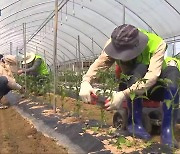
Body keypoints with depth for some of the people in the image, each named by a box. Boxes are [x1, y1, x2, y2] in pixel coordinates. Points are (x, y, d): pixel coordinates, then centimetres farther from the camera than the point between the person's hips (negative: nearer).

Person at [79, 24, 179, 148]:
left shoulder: (157, 44, -28)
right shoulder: (116, 44, -19)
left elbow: (152, 76, -39)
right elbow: (99, 63, -26)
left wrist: (124, 95, -49)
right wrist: (86, 82, -46)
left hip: (155, 85, 0)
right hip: (131, 84, 1)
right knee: (140, 68, -34)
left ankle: (167, 130, -34)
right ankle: (135, 122, -25)